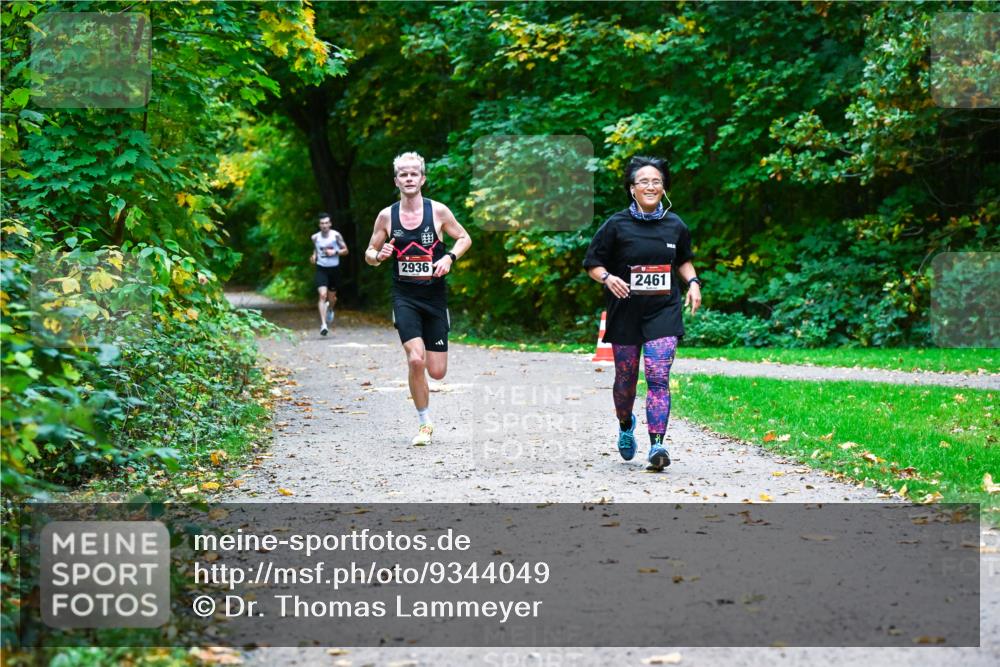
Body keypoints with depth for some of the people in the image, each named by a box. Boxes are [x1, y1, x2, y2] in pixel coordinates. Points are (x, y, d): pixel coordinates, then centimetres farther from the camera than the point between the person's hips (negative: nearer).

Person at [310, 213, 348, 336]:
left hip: (334, 269, 0)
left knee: (332, 297, 14)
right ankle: (323, 324, -20)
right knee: (322, 295, -18)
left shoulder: (336, 235, -8)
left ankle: (330, 309, 52)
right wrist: (314, 256, -1)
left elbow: (345, 250, -2)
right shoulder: (315, 237, -1)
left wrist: (335, 252, -18)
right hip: (321, 269, 0)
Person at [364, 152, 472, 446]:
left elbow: (465, 238, 9)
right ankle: (424, 423, -3)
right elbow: (369, 254, 10)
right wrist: (379, 256, -14)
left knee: (437, 372, 0)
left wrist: (449, 257, -10)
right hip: (404, 297, -1)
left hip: (435, 296, 1)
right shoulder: (386, 216, 0)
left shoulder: (438, 211, -3)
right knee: (416, 359, -20)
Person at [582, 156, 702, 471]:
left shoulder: (675, 225, 4)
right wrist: (607, 278, -20)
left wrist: (693, 282, 4)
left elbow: (684, 260, 22)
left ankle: (657, 445, -19)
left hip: (663, 312, 0)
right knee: (626, 379, 11)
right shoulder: (617, 225, -5)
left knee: (658, 378, -14)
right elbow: (592, 262, 0)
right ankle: (625, 427, 41)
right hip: (625, 312, 0)